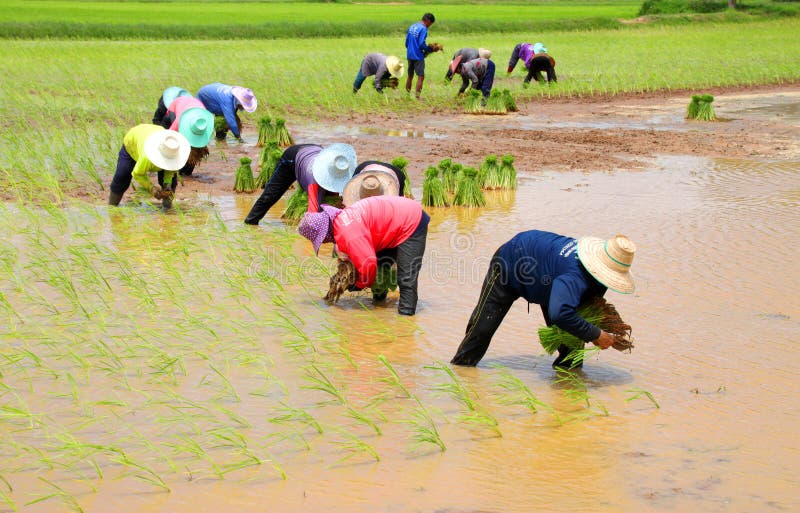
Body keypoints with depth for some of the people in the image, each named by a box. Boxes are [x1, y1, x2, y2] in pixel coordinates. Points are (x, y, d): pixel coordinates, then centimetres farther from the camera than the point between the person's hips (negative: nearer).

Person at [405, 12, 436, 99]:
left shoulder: (412, 27, 11)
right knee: (421, 77, -4)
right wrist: (430, 49, -4)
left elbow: (406, 42, 13)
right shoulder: (423, 29, -13)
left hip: (409, 55, 8)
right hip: (418, 56, -8)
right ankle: (417, 97, -7)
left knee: (410, 76, 16)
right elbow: (422, 44, -19)